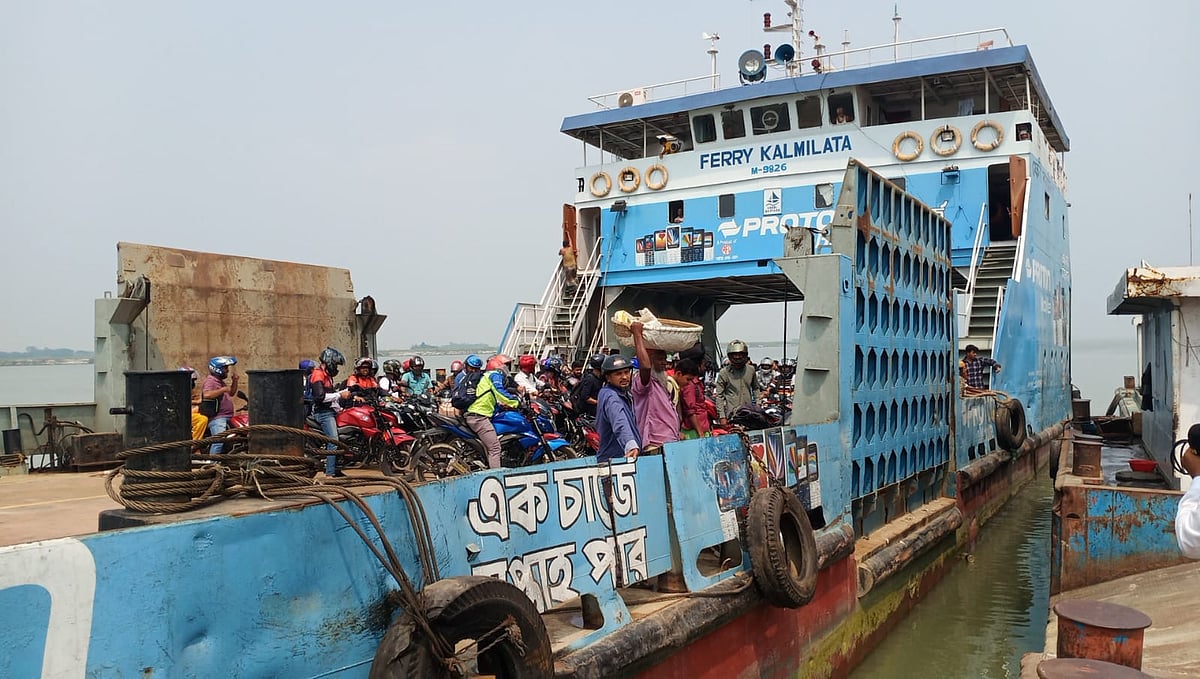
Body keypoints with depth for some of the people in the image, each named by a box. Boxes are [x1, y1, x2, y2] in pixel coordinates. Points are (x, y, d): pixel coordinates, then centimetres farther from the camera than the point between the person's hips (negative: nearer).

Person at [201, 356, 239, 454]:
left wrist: (234, 381, 16)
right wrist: (223, 389, -23)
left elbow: (231, 393, 31)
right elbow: (207, 394, -28)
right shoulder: (210, 380, -10)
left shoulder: (220, 381, 22)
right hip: (217, 418, -10)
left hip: (227, 417, 10)